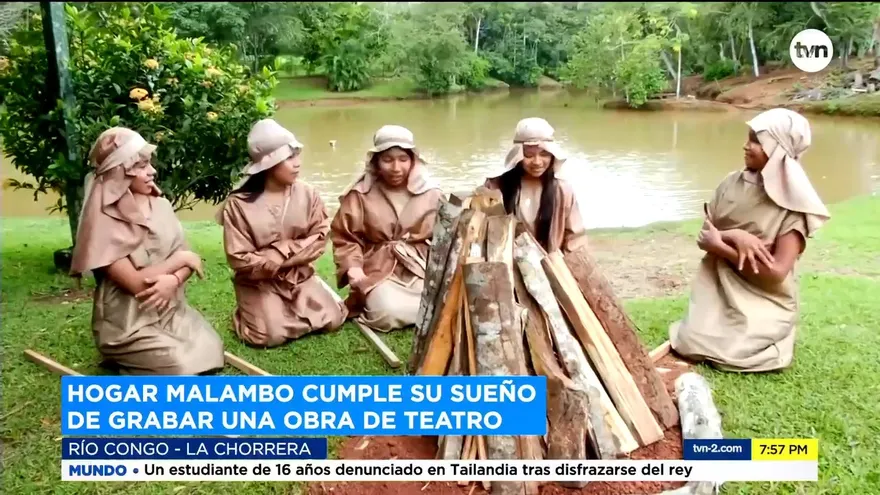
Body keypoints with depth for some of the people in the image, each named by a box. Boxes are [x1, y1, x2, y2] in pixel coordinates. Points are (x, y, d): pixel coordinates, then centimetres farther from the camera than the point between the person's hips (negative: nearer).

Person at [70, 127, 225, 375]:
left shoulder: (160, 206, 3)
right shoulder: (104, 223, -16)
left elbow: (187, 259, 2)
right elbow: (135, 283, -21)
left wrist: (174, 280, -21)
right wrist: (181, 259, -12)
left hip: (170, 309, 6)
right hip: (127, 324, -6)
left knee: (211, 351, -12)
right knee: (183, 367, -21)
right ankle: (125, 358, 7)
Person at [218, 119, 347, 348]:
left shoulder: (306, 194, -8)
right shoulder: (238, 204, -17)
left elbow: (319, 238, -6)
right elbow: (239, 260, -16)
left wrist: (285, 253, -19)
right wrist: (280, 258, -19)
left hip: (300, 276, 3)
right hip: (259, 282, -3)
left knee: (332, 319, -11)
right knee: (273, 335, -21)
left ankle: (289, 311, 16)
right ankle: (252, 314, 13)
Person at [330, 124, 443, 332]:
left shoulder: (431, 193, 3)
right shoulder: (360, 194, -2)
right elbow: (345, 238, 0)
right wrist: (352, 268, -17)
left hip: (422, 269, 2)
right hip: (380, 271, -2)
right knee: (388, 314, -29)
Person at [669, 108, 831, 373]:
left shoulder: (795, 203, -15)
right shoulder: (732, 183, -1)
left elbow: (776, 271, -21)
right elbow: (705, 237, 0)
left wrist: (720, 245, -18)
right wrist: (735, 237, -21)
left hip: (762, 301, -3)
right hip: (717, 290, 3)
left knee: (732, 352, -22)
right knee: (690, 345, -16)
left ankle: (759, 338, 10)